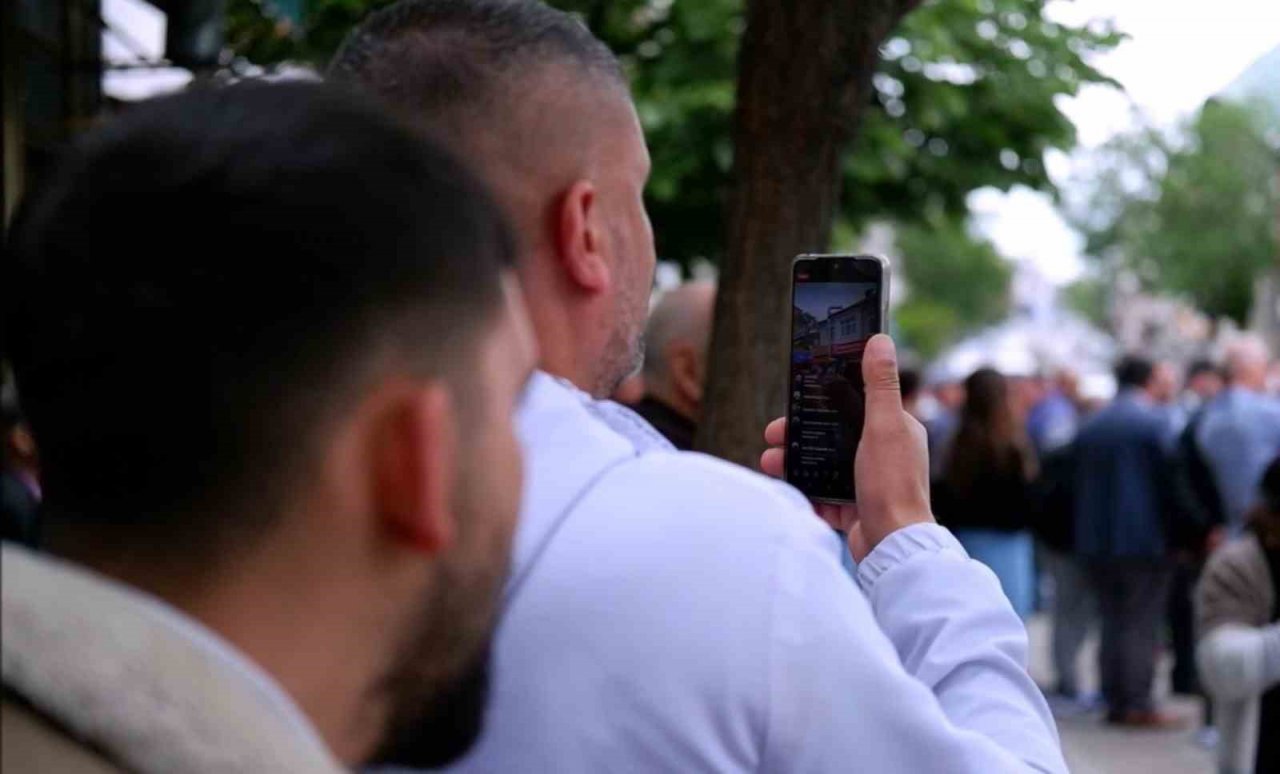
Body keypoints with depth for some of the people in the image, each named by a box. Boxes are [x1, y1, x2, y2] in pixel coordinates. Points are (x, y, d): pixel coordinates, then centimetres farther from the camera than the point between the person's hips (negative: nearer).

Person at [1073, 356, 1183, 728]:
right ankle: (1138, 704, -4)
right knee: (1142, 623, -2)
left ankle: (1114, 701, 12)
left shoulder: (1091, 425, 9)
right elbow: (1170, 477, -9)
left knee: (1112, 621, 11)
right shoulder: (1154, 421, -8)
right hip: (1143, 537, -6)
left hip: (1096, 539, 6)